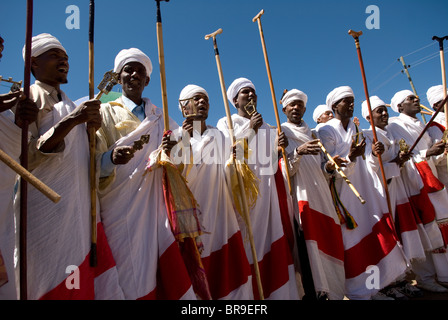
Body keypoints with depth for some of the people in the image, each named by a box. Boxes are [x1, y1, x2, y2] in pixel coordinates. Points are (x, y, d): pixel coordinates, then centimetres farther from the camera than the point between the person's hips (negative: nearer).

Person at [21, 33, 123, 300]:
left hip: (83, 208, 7)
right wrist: (71, 121, -20)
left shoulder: (69, 104, 22)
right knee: (54, 288, -3)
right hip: (47, 208, -6)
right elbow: (26, 156, -12)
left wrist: (93, 126, 7)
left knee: (106, 287, 2)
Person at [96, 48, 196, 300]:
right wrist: (110, 159, -26)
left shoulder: (161, 117, 16)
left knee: (168, 275, -2)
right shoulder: (106, 113, 7)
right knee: (131, 277, -5)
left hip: (156, 206, 3)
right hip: (120, 210, -2)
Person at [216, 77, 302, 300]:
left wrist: (278, 147, -6)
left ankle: (276, 291, 9)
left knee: (270, 244, 0)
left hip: (265, 189, 4)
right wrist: (249, 128, -13)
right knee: (243, 242, -7)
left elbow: (272, 164, 14)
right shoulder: (225, 123, 9)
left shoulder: (266, 128, 21)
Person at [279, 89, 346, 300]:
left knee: (329, 244, 6)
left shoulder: (312, 134, 18)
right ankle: (315, 291, 3)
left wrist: (330, 165, -1)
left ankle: (333, 291, 19)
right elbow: (285, 171, -9)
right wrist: (298, 152, -25)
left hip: (322, 195, 6)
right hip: (302, 198, -5)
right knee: (311, 247, -9)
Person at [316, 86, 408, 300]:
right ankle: (357, 292, 12)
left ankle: (373, 288, 23)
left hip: (364, 192, 7)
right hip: (343, 195, -7)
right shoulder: (326, 131, -9)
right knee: (353, 243, -3)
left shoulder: (355, 128, 13)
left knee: (373, 238, 7)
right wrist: (349, 158, -30)